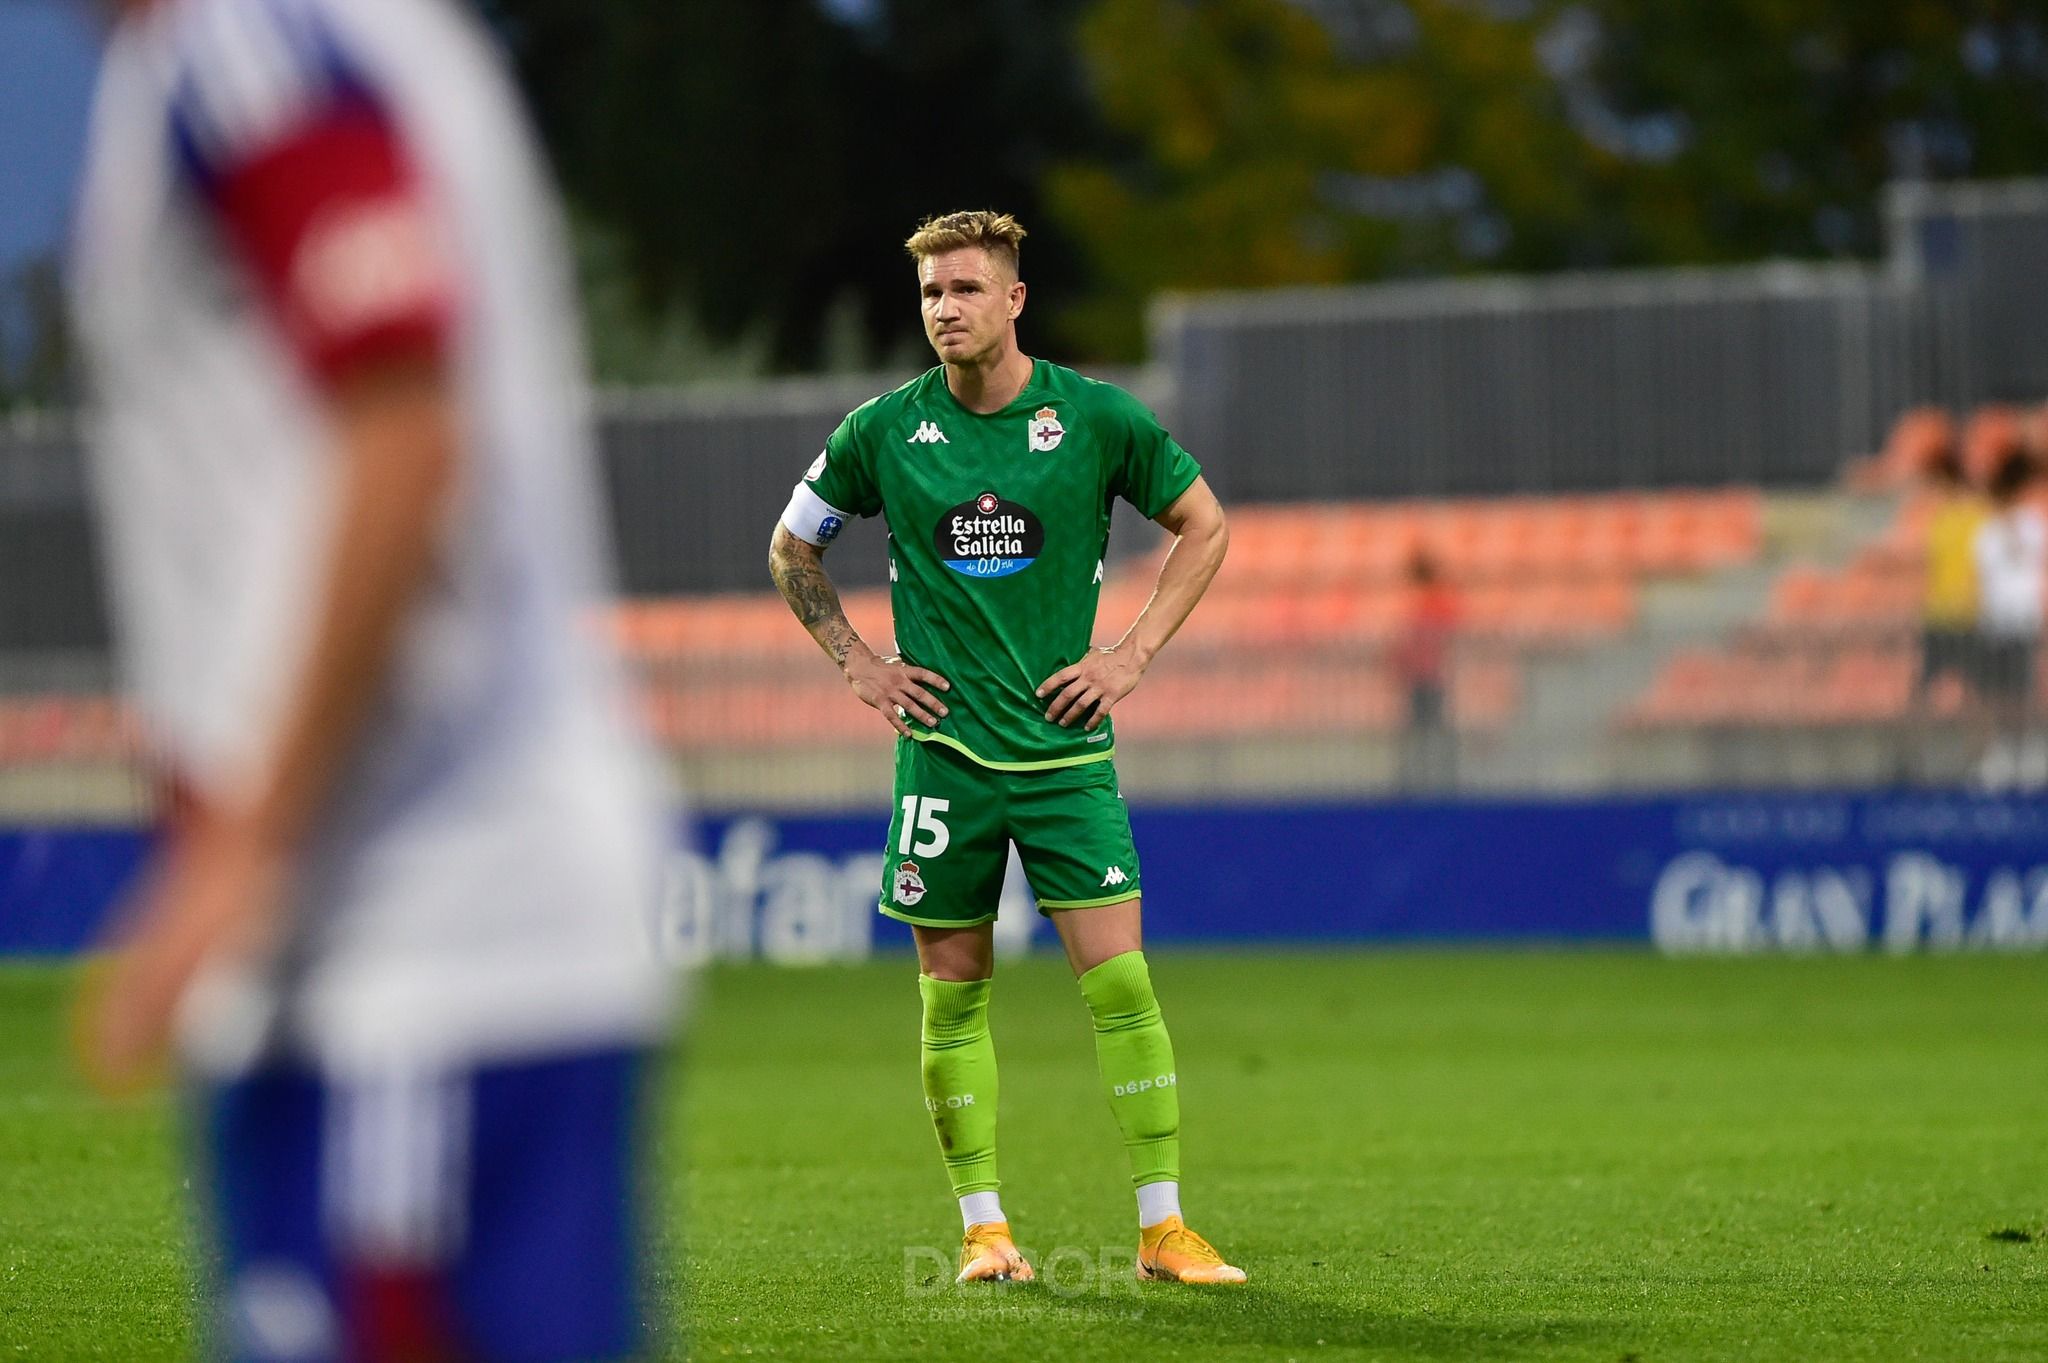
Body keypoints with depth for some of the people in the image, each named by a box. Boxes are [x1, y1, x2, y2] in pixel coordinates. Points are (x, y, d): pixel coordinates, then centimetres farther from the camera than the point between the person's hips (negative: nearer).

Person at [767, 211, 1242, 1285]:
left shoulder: (1097, 418, -3)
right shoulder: (885, 430, 0)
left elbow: (1203, 524, 10)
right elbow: (792, 548, 15)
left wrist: (1134, 652, 2)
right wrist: (858, 662, 6)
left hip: (1065, 746, -1)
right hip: (942, 744, 1)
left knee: (1118, 976, -8)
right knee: (954, 990, 4)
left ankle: (1162, 1228, -4)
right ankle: (983, 1228, 13)